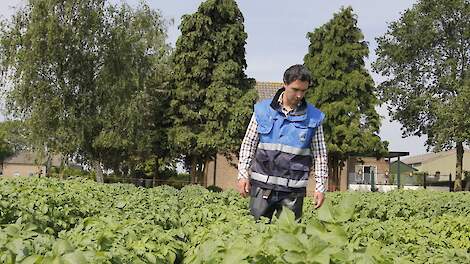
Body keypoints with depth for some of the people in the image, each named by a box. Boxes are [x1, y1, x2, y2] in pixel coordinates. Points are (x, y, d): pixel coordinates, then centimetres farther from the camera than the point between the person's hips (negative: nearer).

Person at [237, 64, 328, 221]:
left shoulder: (313, 117, 4)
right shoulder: (263, 109, 4)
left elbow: (320, 155, 7)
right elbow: (249, 143, 8)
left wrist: (320, 187, 2)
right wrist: (243, 174, 0)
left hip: (293, 190, 0)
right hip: (262, 184, 1)